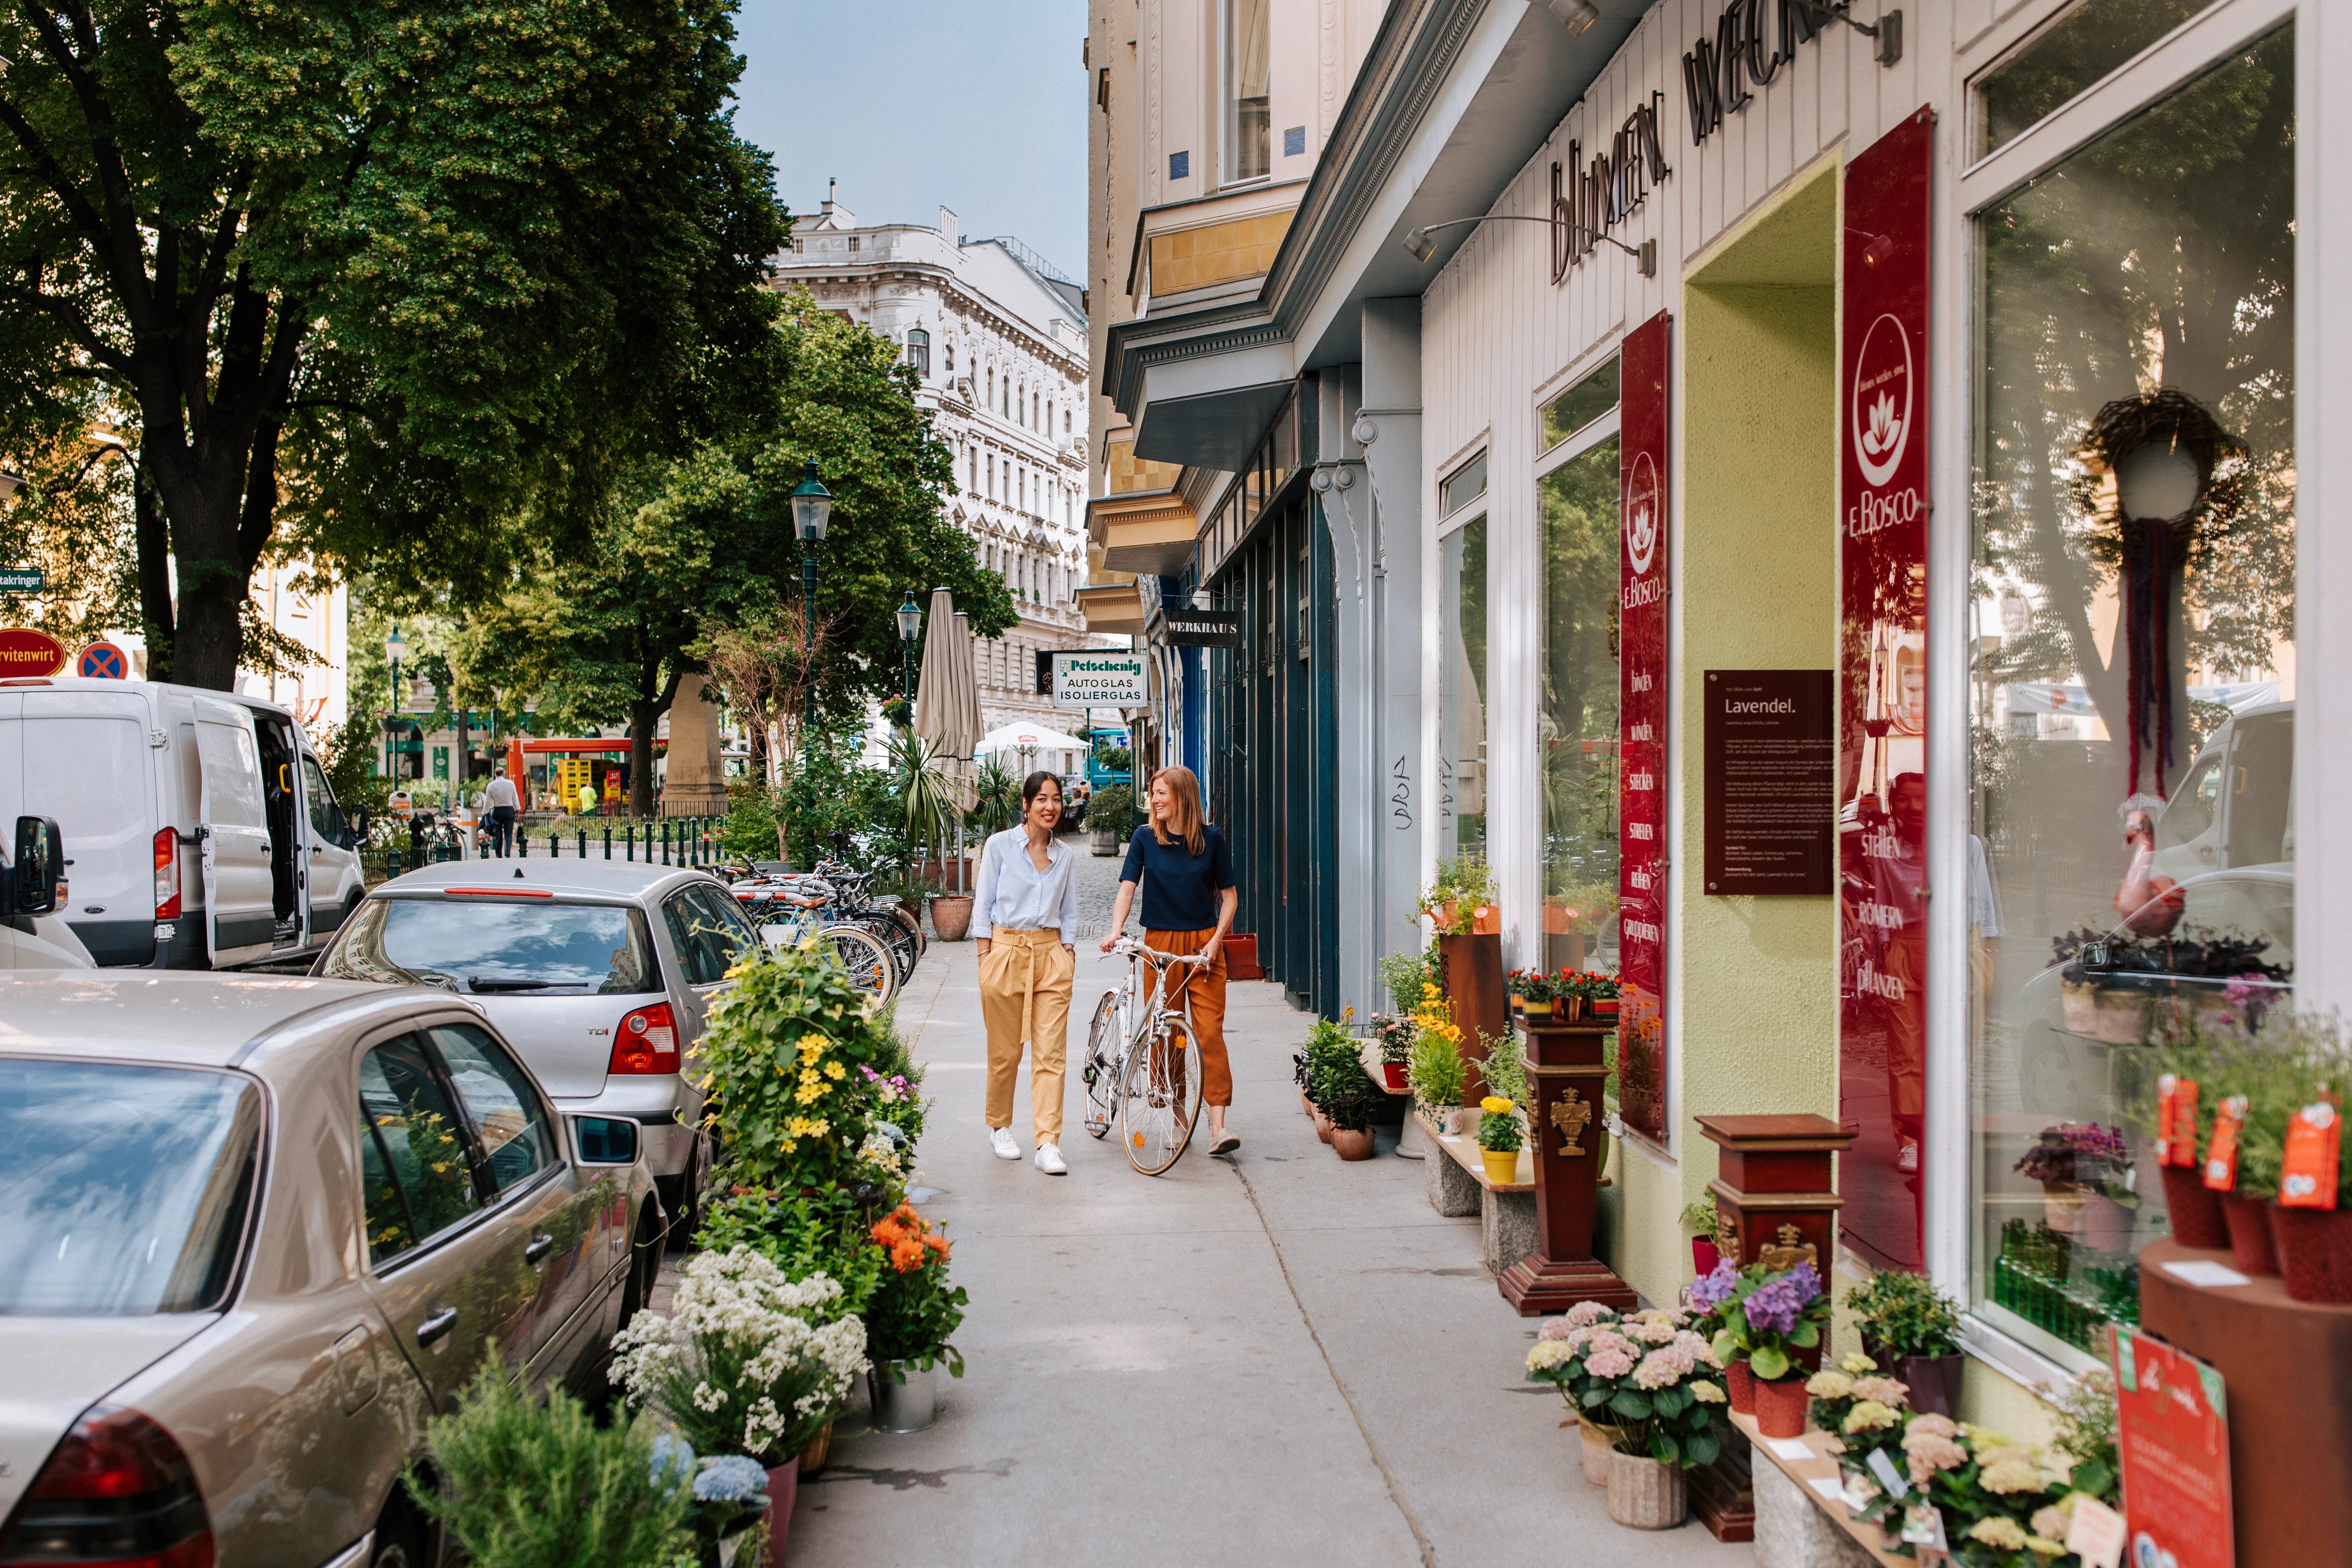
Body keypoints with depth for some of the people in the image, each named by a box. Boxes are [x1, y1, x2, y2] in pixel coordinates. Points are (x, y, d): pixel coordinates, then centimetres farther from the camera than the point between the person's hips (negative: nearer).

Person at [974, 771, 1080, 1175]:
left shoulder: (1064, 854, 10)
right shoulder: (1000, 845, 0)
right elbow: (984, 906, 1)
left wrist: (1068, 955, 6)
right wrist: (986, 960, -3)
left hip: (1051, 955, 2)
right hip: (1006, 951, -2)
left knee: (1051, 1054, -6)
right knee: (1005, 1051, 6)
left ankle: (1048, 1145, -8)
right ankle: (1000, 1129, 26)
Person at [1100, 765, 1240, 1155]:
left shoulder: (1211, 838, 1)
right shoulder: (1145, 837, 3)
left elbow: (1229, 895, 6)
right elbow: (1128, 886, -3)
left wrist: (1215, 940, -6)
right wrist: (1116, 930, -19)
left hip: (1204, 943, -1)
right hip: (1160, 943, 1)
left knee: (1210, 1030, -9)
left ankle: (1217, 1126, -12)